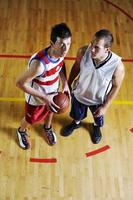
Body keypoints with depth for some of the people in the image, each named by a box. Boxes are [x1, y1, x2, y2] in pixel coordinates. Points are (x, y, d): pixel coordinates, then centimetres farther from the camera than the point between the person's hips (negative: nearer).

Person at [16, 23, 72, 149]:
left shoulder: (61, 52, -23)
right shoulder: (39, 64, -45)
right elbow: (20, 83, -33)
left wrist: (65, 83, -10)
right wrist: (44, 97, -30)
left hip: (53, 93, 5)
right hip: (36, 98, -5)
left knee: (50, 110, 34)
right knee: (30, 119, 25)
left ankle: (48, 128, 67)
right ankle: (21, 131, 60)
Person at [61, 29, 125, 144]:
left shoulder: (117, 66, -37)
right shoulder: (83, 52, -31)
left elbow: (116, 86, -17)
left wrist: (105, 106, -9)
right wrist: (68, 86, 4)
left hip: (98, 100, -1)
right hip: (79, 93, 1)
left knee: (98, 118, 33)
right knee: (77, 114, 33)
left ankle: (96, 127, 69)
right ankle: (76, 123, 69)